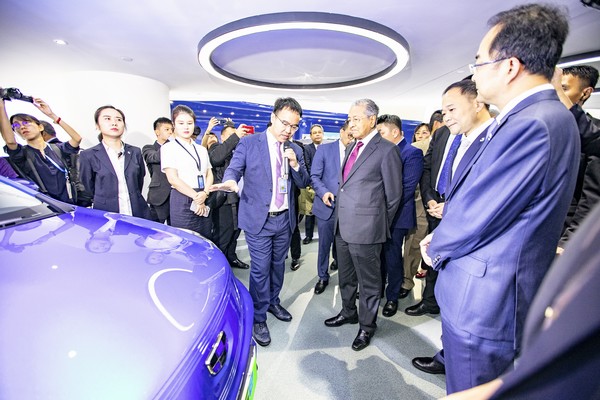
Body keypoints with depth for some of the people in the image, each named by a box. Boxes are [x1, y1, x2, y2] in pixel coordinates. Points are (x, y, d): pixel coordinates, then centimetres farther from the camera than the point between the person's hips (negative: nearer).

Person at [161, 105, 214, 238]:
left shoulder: (202, 149, 17)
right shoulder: (169, 147, 1)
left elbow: (209, 175, 12)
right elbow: (173, 178, -8)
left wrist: (204, 194, -8)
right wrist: (196, 197, -10)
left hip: (204, 201, 5)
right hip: (182, 200, -5)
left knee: (206, 241, 5)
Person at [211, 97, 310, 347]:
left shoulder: (295, 150, 7)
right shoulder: (249, 143, -4)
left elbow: (304, 183, 7)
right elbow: (234, 168, -9)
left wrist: (295, 164, -13)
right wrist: (230, 181, -32)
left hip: (284, 219, 5)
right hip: (259, 219, -4)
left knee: (278, 264, 18)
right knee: (260, 269, 1)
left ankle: (273, 301, 41)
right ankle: (258, 319, 20)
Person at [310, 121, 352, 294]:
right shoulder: (324, 149, -1)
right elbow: (315, 176, -4)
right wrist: (323, 192, -22)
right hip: (327, 206, -1)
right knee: (324, 244, 9)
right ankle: (323, 277, 28)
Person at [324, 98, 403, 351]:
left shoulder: (387, 150, -11)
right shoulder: (352, 148, 13)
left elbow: (393, 195, -7)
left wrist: (380, 225, 0)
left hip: (366, 229, -8)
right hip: (342, 226, 8)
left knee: (368, 282, 11)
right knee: (345, 277, 22)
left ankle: (367, 326, 31)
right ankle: (349, 312, 44)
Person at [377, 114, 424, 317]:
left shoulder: (412, 153, -10)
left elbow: (407, 188, -15)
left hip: (396, 216, -6)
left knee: (392, 256, 5)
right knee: (379, 254, 14)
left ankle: (392, 297, 23)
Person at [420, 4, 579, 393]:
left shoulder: (532, 123, -25)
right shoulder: (544, 115, 8)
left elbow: (471, 220, -23)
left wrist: (435, 249, -4)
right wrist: (441, 238, 3)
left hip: (482, 302, -9)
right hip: (493, 294, 9)